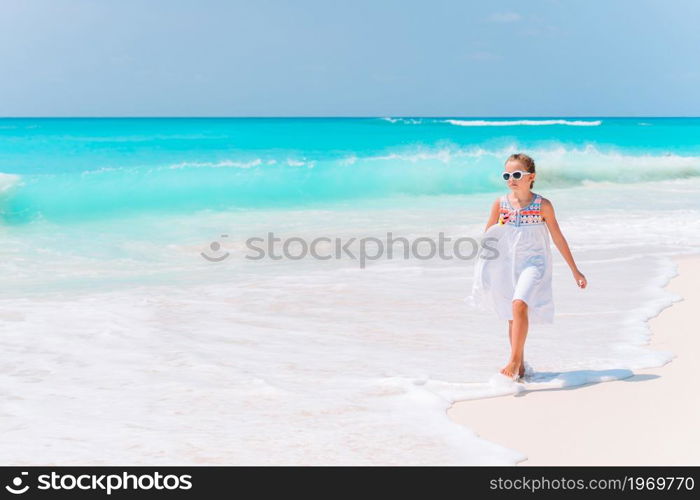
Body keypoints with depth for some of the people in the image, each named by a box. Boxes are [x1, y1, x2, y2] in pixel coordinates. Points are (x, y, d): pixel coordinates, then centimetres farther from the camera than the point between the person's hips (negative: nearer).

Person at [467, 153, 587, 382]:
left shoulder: (543, 205, -7)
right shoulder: (500, 204, -1)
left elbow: (558, 238, 2)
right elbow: (486, 238, 9)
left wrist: (575, 270, 6)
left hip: (533, 262, -3)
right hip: (506, 266, 3)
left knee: (519, 305, -25)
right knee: (512, 316, 10)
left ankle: (514, 361, -19)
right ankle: (520, 365, 24)